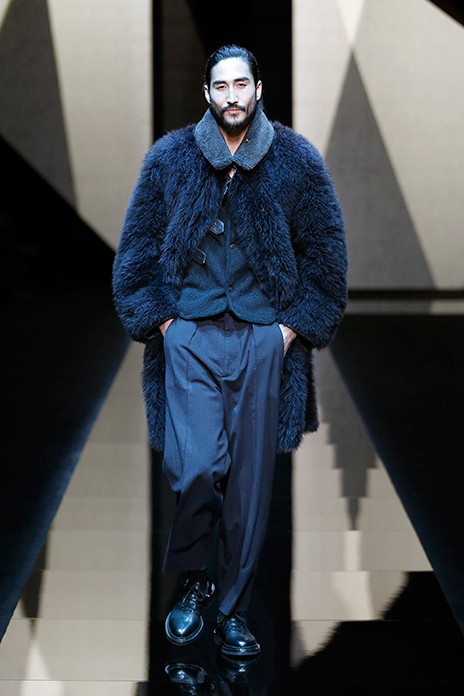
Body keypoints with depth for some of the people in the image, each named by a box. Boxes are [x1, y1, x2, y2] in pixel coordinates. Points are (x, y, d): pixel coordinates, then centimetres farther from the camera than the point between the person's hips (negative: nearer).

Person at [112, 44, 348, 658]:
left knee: (251, 478, 3)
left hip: (263, 338, 1)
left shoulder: (297, 160, 4)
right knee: (194, 467, -13)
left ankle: (233, 610, 16)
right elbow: (137, 245, 9)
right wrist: (158, 318, 1)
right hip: (191, 334, 0)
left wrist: (296, 326, 0)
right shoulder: (170, 158, 5)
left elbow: (326, 252, 6)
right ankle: (193, 581, 14)